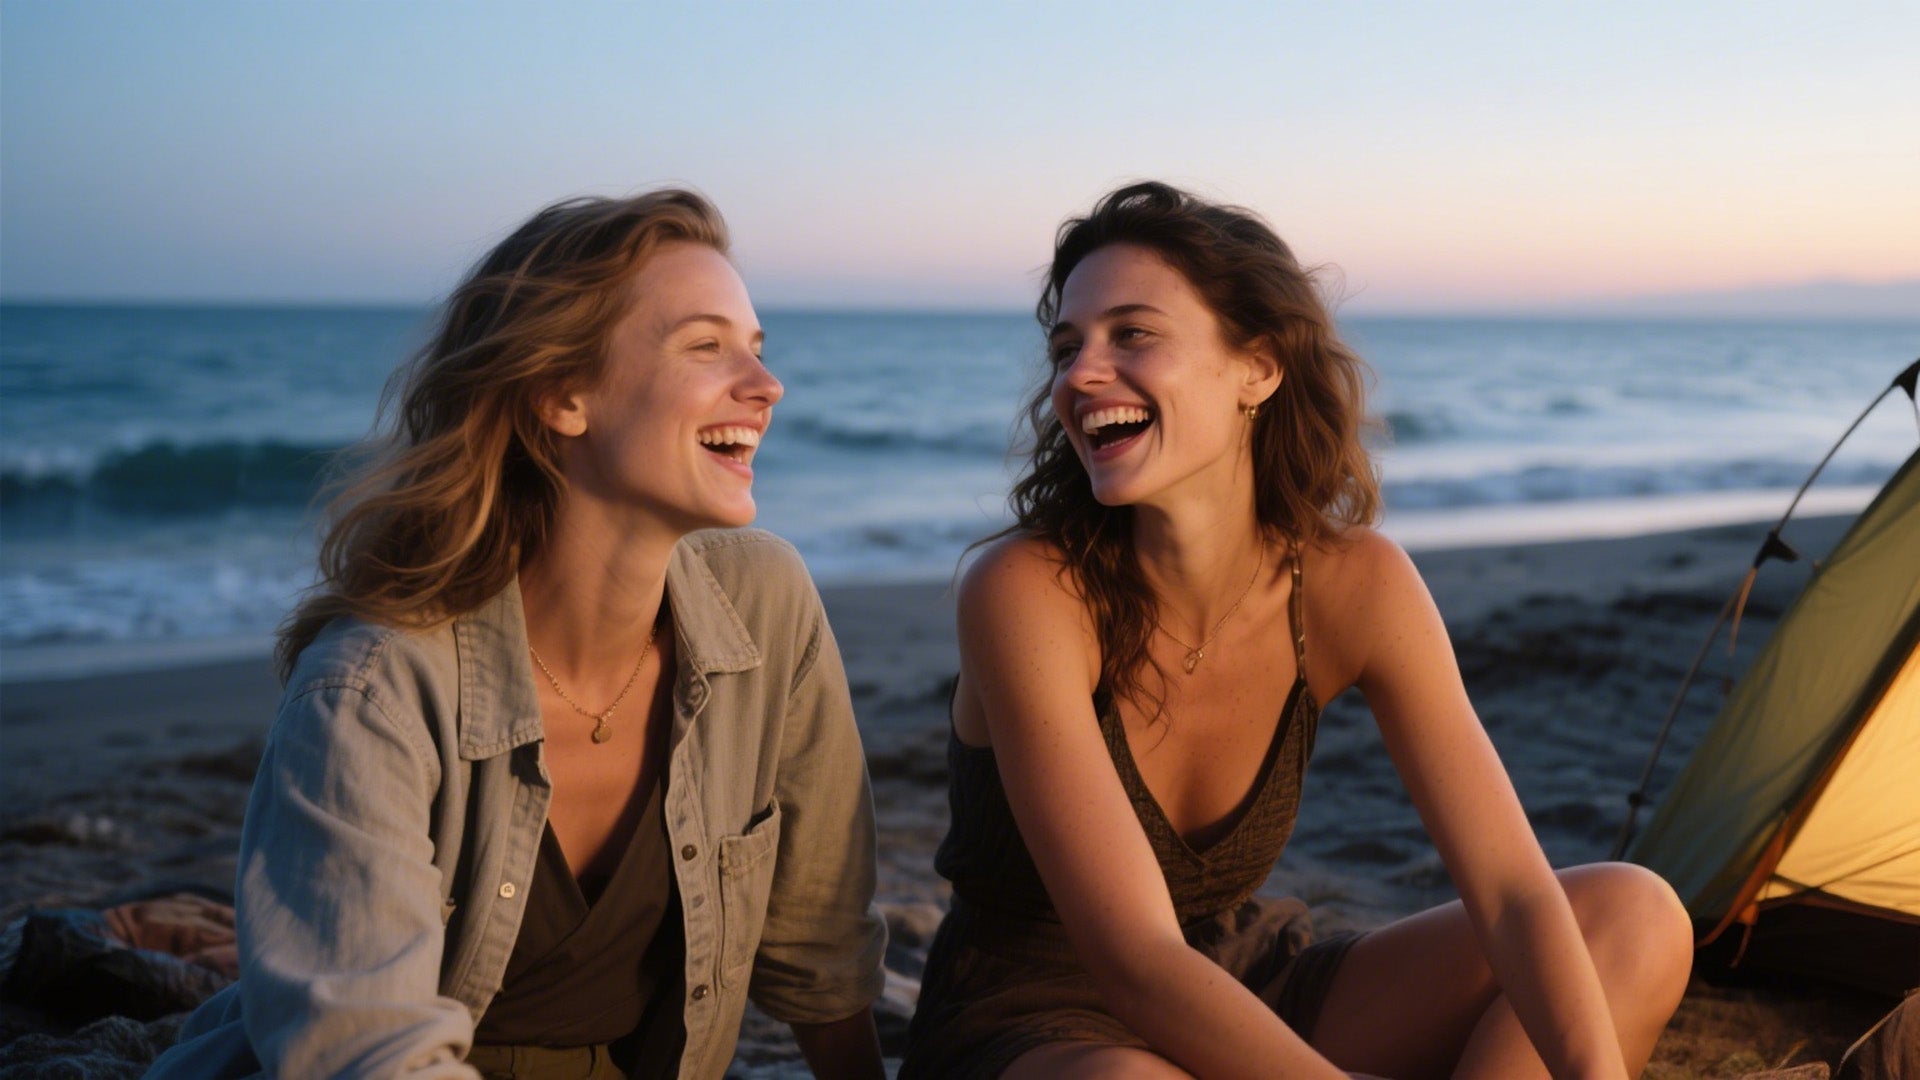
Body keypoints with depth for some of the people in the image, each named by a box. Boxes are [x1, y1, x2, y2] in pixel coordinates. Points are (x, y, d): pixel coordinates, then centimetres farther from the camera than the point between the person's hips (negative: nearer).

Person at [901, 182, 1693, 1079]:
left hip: (1238, 1000, 6)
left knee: (1637, 919, -11)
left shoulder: (1354, 587, -11)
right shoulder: (1026, 593, -23)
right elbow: (1139, 959, -29)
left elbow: (1514, 891, -15)